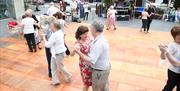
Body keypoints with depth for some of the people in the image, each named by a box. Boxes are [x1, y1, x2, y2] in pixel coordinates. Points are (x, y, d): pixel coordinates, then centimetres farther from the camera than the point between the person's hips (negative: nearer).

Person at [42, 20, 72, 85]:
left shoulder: (54, 35, -28)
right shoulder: (60, 32, 1)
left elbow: (48, 45, -22)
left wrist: (44, 38, -7)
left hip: (58, 53, -10)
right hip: (55, 53, 10)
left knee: (60, 67, 11)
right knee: (53, 67, 15)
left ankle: (68, 77, 33)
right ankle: (55, 80, 27)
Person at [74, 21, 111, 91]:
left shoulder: (98, 44, -32)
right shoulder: (102, 39, -1)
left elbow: (91, 61, -34)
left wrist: (79, 52, -31)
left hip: (100, 71, -9)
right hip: (106, 67, 9)